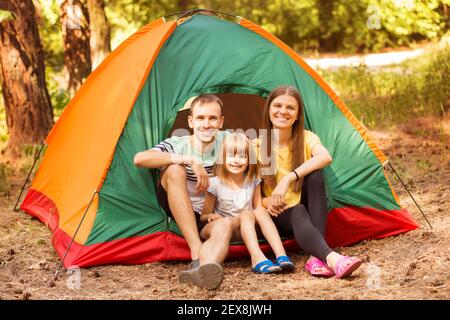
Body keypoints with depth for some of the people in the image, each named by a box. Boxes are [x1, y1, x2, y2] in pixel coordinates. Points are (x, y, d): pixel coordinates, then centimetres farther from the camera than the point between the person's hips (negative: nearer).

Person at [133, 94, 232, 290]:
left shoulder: (225, 141, -7)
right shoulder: (176, 145, -15)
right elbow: (139, 159, -33)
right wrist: (189, 160, -38)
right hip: (177, 215, -1)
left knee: (225, 225, -36)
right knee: (174, 170, -32)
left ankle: (202, 269, -70)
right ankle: (197, 256, -42)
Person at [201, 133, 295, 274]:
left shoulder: (253, 182, 7)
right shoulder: (216, 184, -4)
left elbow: (259, 209, 11)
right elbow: (204, 216, 1)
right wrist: (211, 216, -22)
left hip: (249, 231, 3)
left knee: (261, 211, -26)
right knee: (247, 214, -31)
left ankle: (281, 255, -40)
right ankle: (257, 259, -51)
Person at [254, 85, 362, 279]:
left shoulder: (307, 138, -5)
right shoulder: (257, 146, -5)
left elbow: (325, 157, -30)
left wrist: (289, 178, -40)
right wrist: (266, 201, -25)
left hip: (308, 208, 2)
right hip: (278, 217, -1)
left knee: (315, 174, -29)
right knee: (298, 213, -36)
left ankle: (317, 257, -37)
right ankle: (331, 259, -62)